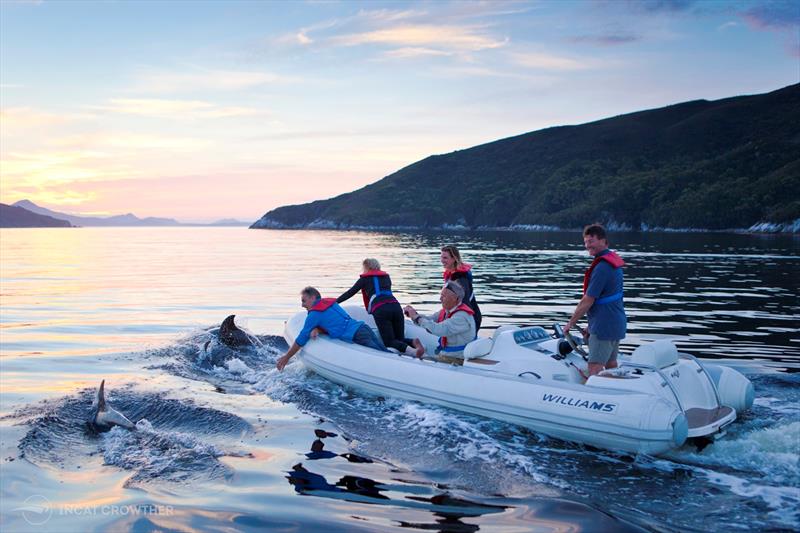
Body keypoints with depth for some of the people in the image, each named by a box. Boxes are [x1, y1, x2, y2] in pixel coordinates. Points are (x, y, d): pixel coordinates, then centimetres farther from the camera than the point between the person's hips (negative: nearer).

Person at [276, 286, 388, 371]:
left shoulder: (314, 314, -2)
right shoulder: (329, 301, 20)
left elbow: (301, 339, 3)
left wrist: (286, 357, 13)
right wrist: (316, 329, 5)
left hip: (358, 336, -8)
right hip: (364, 327, 8)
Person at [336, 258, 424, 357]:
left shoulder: (365, 278, 18)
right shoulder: (386, 277, 30)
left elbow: (350, 293, 20)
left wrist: (335, 302, 29)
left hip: (380, 310, -4)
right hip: (396, 306, 4)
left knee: (390, 342, -3)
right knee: (400, 339, 14)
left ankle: (413, 351, -32)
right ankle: (413, 342, -20)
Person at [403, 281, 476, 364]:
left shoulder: (462, 316, -23)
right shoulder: (446, 311, 6)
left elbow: (439, 330, -32)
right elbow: (429, 320, 12)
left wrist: (416, 317, -24)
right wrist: (414, 314, -8)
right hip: (445, 355, 8)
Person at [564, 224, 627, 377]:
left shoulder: (602, 267, -20)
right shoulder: (613, 260, 12)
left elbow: (587, 301, -19)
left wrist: (571, 323, -7)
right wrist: (592, 326, 17)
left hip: (604, 327, -10)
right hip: (616, 323, 10)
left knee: (594, 369, -9)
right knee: (611, 366, 16)